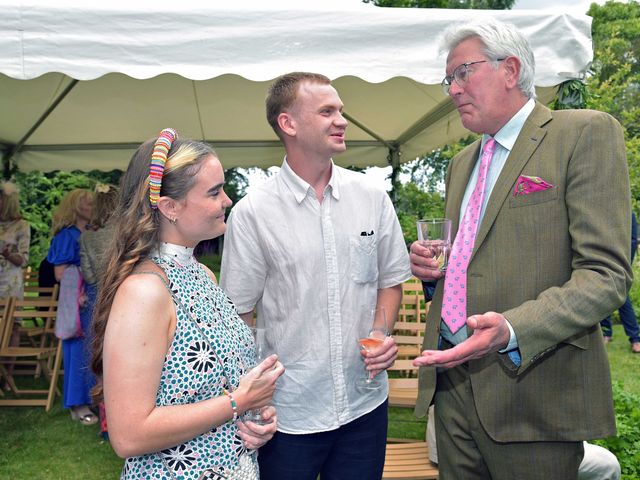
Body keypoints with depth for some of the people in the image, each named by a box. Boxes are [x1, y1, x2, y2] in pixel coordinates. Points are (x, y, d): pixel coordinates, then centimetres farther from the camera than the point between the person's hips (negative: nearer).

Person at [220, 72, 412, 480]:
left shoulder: (372, 198, 0)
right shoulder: (252, 213, -10)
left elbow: (390, 280, 10)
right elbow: (240, 313, -5)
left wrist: (383, 334, -8)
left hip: (365, 404, 3)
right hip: (288, 414, -3)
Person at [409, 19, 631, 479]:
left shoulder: (586, 133, -7)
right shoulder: (462, 163, 16)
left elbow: (606, 273, -15)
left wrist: (512, 330, -28)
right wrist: (434, 270, 3)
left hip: (531, 389, -6)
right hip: (452, 382, 7)